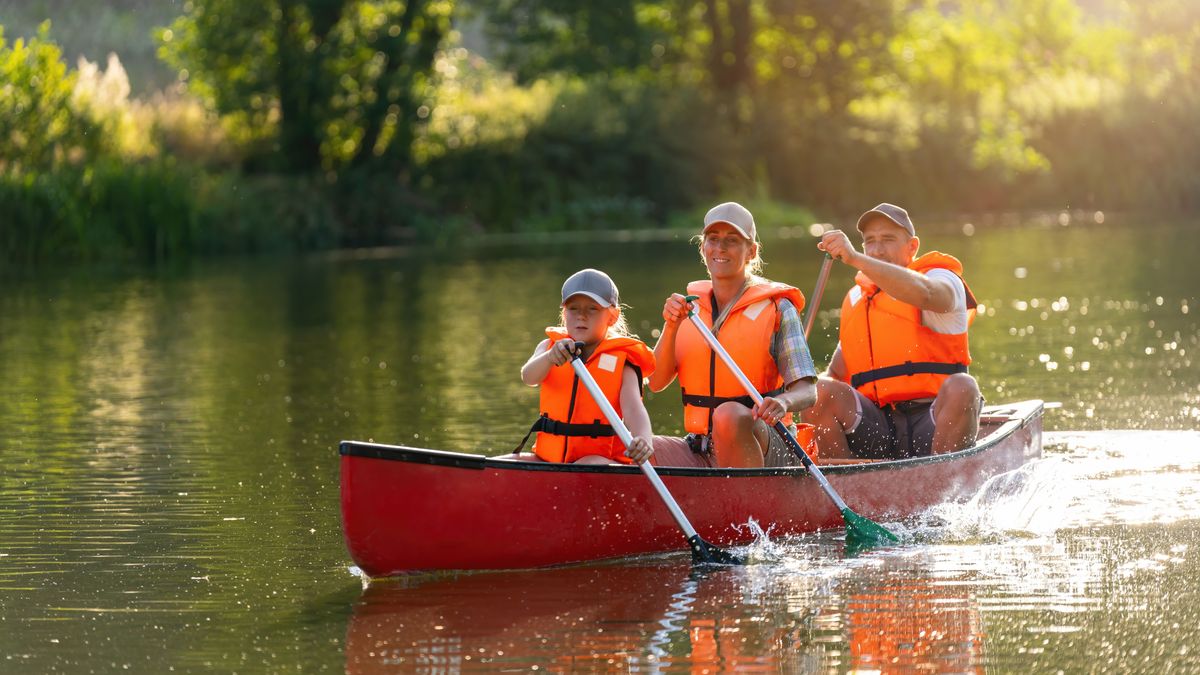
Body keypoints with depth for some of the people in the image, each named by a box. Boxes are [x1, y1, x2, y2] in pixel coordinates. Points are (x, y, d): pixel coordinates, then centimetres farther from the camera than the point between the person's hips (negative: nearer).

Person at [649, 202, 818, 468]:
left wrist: (783, 402, -32)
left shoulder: (777, 309, -1)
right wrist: (670, 328, -12)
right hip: (700, 453, 3)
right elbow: (657, 383, 4)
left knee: (729, 415, -37)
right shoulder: (690, 306, 11)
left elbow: (807, 391, -9)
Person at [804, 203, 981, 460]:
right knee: (820, 392, -22)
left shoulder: (942, 279, 5)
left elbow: (923, 293, -23)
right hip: (877, 431, 3)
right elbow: (836, 373, 22)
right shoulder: (855, 300, 22)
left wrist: (855, 258, -30)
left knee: (961, 388, -34)